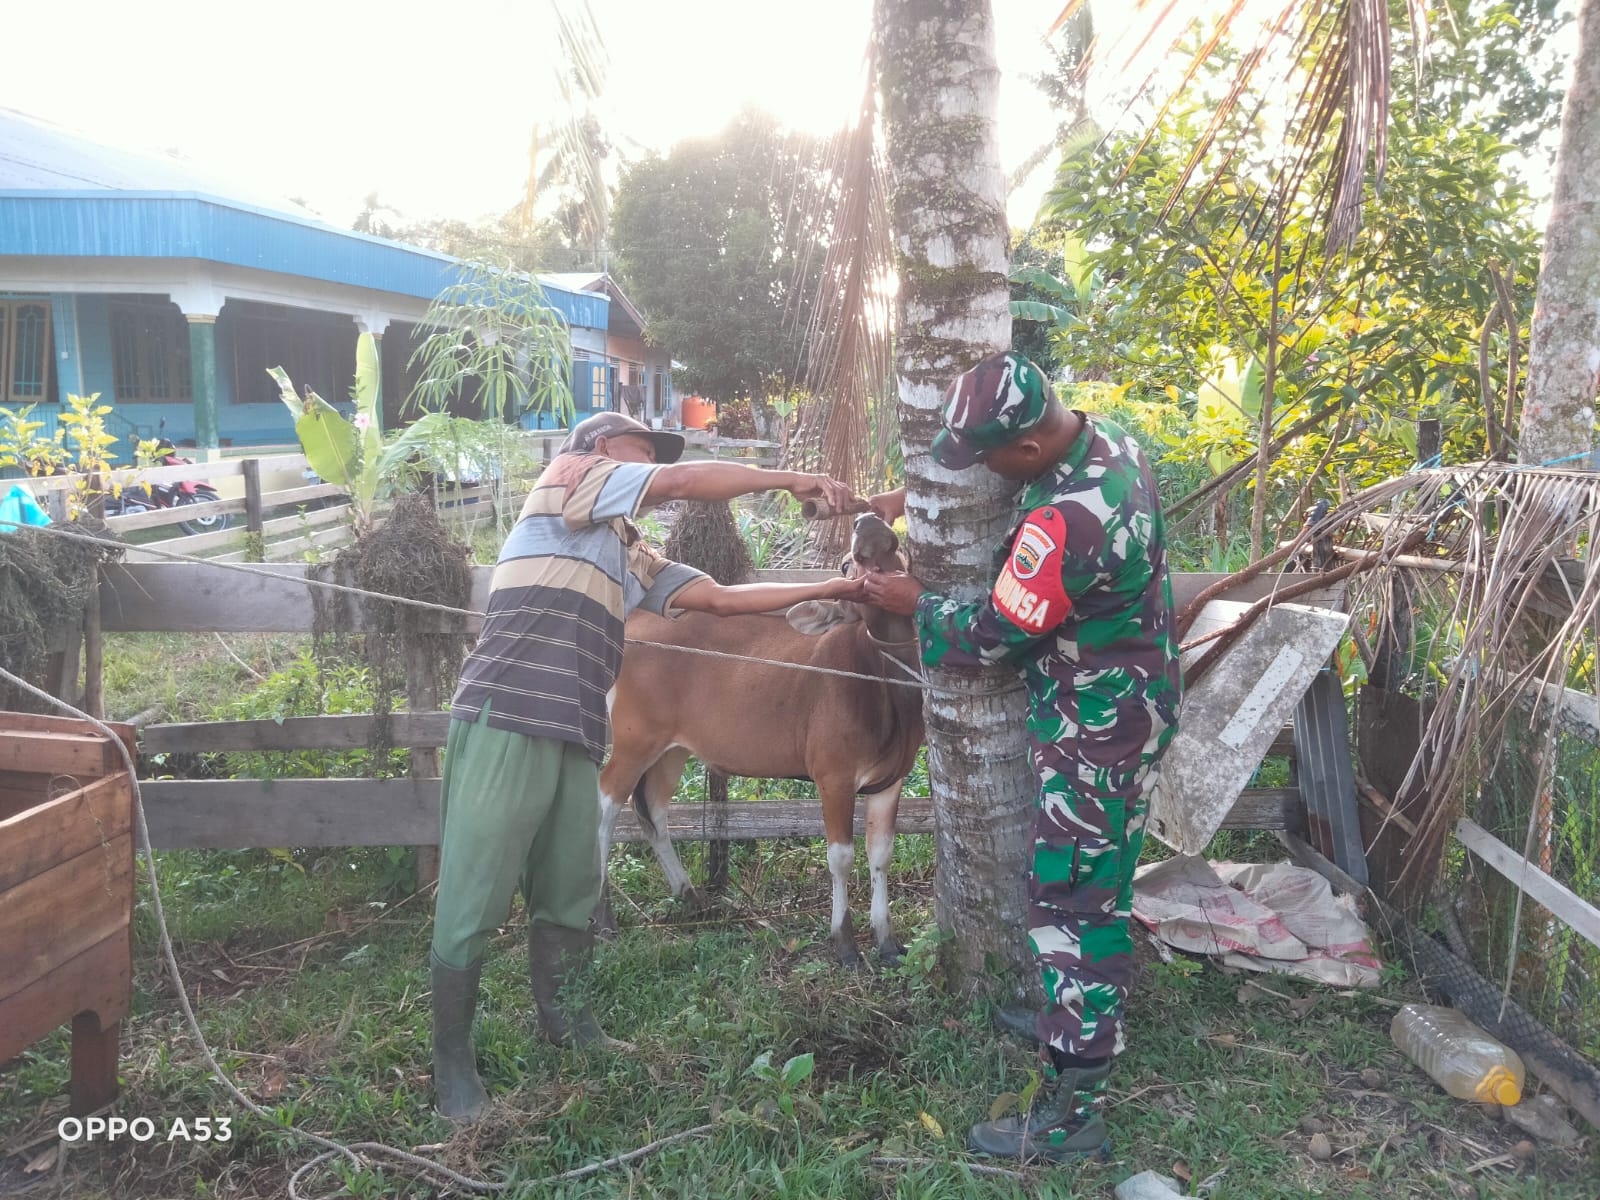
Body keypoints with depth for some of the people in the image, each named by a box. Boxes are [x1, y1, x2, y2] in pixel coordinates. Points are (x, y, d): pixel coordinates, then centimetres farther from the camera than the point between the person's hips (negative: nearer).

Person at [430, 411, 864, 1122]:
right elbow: (686, 481, -3)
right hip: (504, 722, -8)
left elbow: (721, 599, 23)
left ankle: (560, 1023, 34)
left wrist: (825, 590, 22)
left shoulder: (633, 559, 25)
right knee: (474, 898, -2)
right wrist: (792, 479, 5)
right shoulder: (570, 473, 6)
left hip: (575, 740, 8)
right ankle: (451, 1060, 12)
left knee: (570, 897, 15)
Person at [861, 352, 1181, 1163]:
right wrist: (911, 498, 9)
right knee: (1094, 886, 23)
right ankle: (1077, 1017, 43)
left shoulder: (1066, 522, -32)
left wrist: (913, 604, -2)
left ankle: (1070, 1116, 9)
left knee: (1073, 905, -2)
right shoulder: (1107, 438, -2)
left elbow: (992, 636, -19)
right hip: (1127, 703, 10)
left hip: (1095, 732, -10)